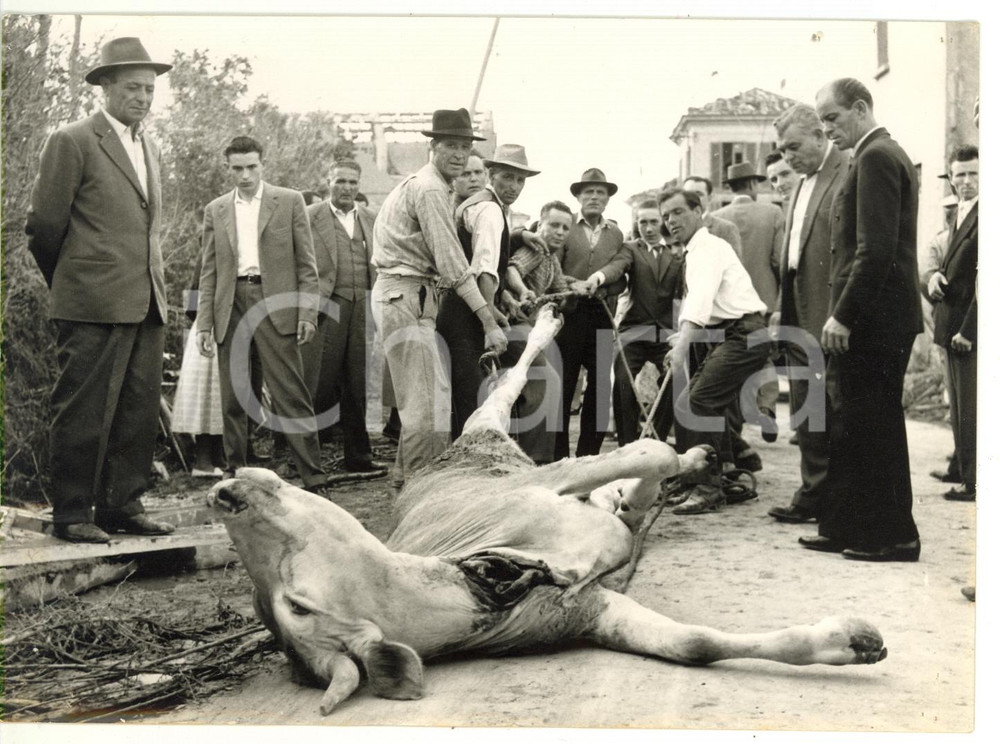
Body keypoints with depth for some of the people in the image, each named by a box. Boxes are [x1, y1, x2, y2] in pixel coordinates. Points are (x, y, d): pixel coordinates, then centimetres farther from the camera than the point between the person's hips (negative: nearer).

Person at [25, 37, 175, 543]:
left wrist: (155, 288, 18)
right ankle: (72, 514, 7)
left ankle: (122, 506, 17)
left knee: (140, 414, 8)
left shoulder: (149, 148, 19)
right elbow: (43, 226, -3)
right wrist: (68, 284, 8)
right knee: (83, 412, -2)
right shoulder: (72, 142, -4)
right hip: (95, 305, -7)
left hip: (146, 305, 7)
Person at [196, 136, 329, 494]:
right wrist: (204, 323, 5)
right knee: (233, 399, 5)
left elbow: (306, 263, 4)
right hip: (231, 308, 3)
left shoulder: (289, 201, 6)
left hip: (275, 305, -3)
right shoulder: (215, 210, 14)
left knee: (290, 395, -7)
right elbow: (209, 273, 13)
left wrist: (308, 313, -5)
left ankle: (313, 478, -4)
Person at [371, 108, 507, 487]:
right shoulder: (430, 189, -13)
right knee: (426, 398, -10)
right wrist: (489, 321, -17)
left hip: (404, 295, 11)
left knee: (432, 392, 16)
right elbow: (452, 263, -18)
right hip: (405, 296, -11)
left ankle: (406, 477, 24)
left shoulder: (420, 183, 19)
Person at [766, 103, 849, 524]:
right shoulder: (804, 182, 18)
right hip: (797, 315, 9)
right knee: (806, 413, 12)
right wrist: (781, 306, 15)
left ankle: (818, 499, 6)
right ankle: (813, 497, 21)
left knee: (824, 411, -3)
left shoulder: (848, 175, -10)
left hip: (826, 315, -9)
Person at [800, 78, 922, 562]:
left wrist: (844, 315, -20)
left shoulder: (876, 157, -12)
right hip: (871, 318, 10)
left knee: (873, 426, -2)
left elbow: (876, 249, -21)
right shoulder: (884, 155, 19)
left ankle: (893, 537, 8)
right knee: (850, 423, 13)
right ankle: (845, 528, 21)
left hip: (872, 320, -10)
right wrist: (843, 313, 15)